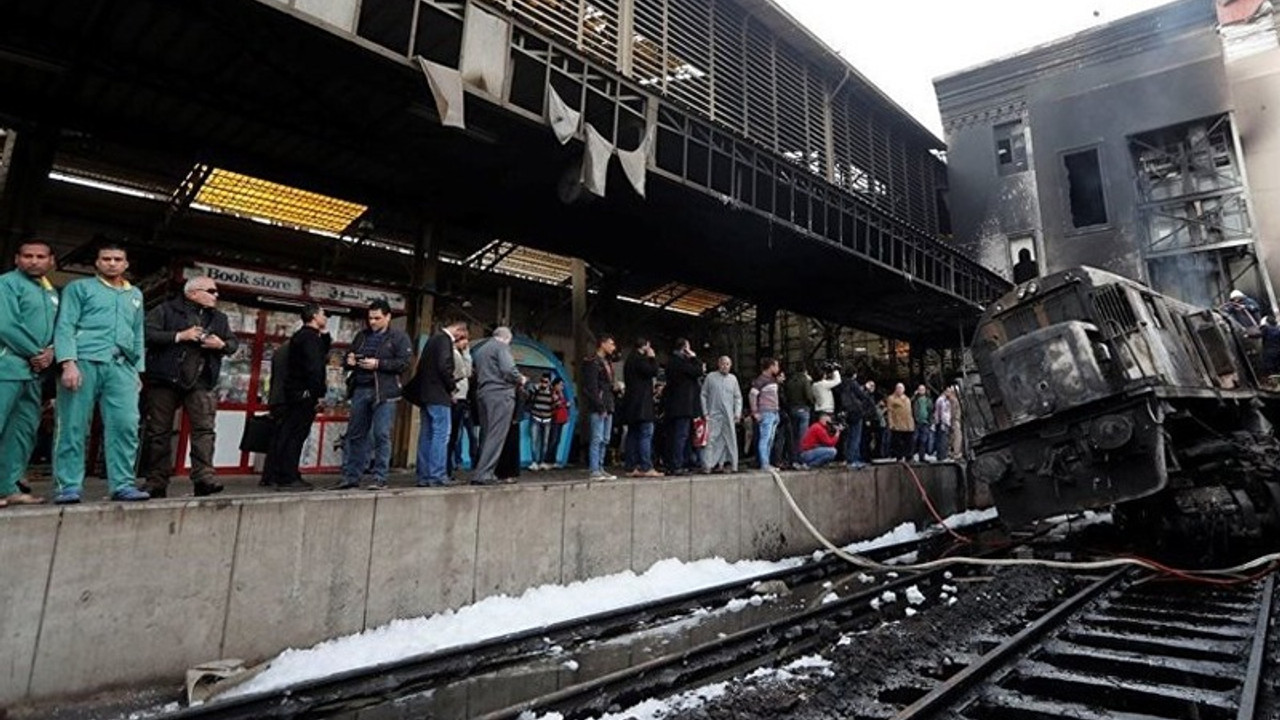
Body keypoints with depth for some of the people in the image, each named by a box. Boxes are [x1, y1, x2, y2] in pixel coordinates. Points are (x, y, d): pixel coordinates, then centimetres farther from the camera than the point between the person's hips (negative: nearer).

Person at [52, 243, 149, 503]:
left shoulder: (135, 295, 24)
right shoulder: (80, 287, 11)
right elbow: (65, 326, 0)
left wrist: (139, 370, 15)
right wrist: (68, 363, -12)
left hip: (121, 367, 3)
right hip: (84, 362, -3)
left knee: (126, 425, -7)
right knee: (73, 427, -2)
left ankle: (123, 485, -5)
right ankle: (68, 487, 3)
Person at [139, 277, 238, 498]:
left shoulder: (219, 318, 17)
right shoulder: (165, 310, 3)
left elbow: (234, 343, 19)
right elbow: (148, 334, -8)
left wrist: (222, 344, -2)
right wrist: (179, 336, -15)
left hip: (200, 383, 3)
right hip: (164, 380, -2)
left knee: (204, 428, -11)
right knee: (159, 431, 4)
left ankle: (204, 476, -15)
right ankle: (156, 482, 12)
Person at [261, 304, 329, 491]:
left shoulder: (300, 335, 19)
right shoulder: (310, 337, -13)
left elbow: (323, 353, 26)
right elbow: (314, 368, -21)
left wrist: (325, 334, 16)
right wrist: (320, 393, -19)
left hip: (293, 392, 10)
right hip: (305, 393, -10)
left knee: (285, 433, 13)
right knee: (296, 435, -8)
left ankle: (271, 475, 20)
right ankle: (288, 478, -5)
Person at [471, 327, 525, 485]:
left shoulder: (480, 350, 22)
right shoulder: (502, 346, -2)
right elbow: (508, 369, -17)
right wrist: (520, 379, 1)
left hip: (482, 393, 8)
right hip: (500, 393, -8)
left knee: (486, 435, 13)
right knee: (496, 435, -8)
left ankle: (484, 472, 15)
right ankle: (483, 474, -13)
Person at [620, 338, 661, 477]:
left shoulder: (630, 359, 19)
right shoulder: (639, 359, -11)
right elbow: (653, 371, -16)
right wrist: (652, 357, -5)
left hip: (631, 403, 10)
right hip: (641, 404, -10)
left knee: (633, 435, 9)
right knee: (646, 434, -9)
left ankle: (631, 468, 11)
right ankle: (646, 467, -11)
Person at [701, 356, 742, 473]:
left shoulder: (733, 379, 11)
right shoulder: (711, 377, 2)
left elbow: (738, 397, 14)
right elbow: (703, 395, 4)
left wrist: (738, 413, 4)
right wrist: (705, 412, -3)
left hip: (729, 415, 3)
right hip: (714, 415, -3)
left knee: (730, 440, 4)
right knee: (711, 439, -8)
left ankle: (732, 465, 12)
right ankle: (707, 464, -6)